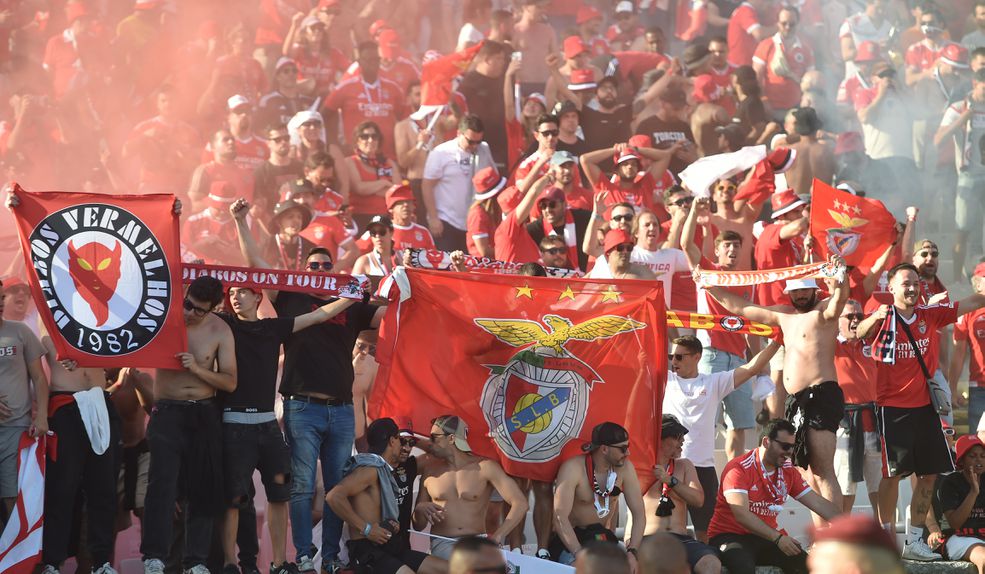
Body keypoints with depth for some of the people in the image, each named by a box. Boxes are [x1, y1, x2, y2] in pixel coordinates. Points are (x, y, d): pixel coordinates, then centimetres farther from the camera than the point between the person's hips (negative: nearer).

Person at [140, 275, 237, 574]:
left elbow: (230, 382, -3)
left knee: (203, 489, 4)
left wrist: (198, 369, -18)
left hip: (204, 415, 2)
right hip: (167, 412, -2)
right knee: (162, 484, -15)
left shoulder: (220, 331, -1)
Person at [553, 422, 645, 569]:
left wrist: (632, 551, -23)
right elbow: (560, 517, -31)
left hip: (598, 534, 5)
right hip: (568, 537, -5)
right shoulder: (573, 469, -25)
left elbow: (638, 513, -8)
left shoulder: (625, 468, -10)